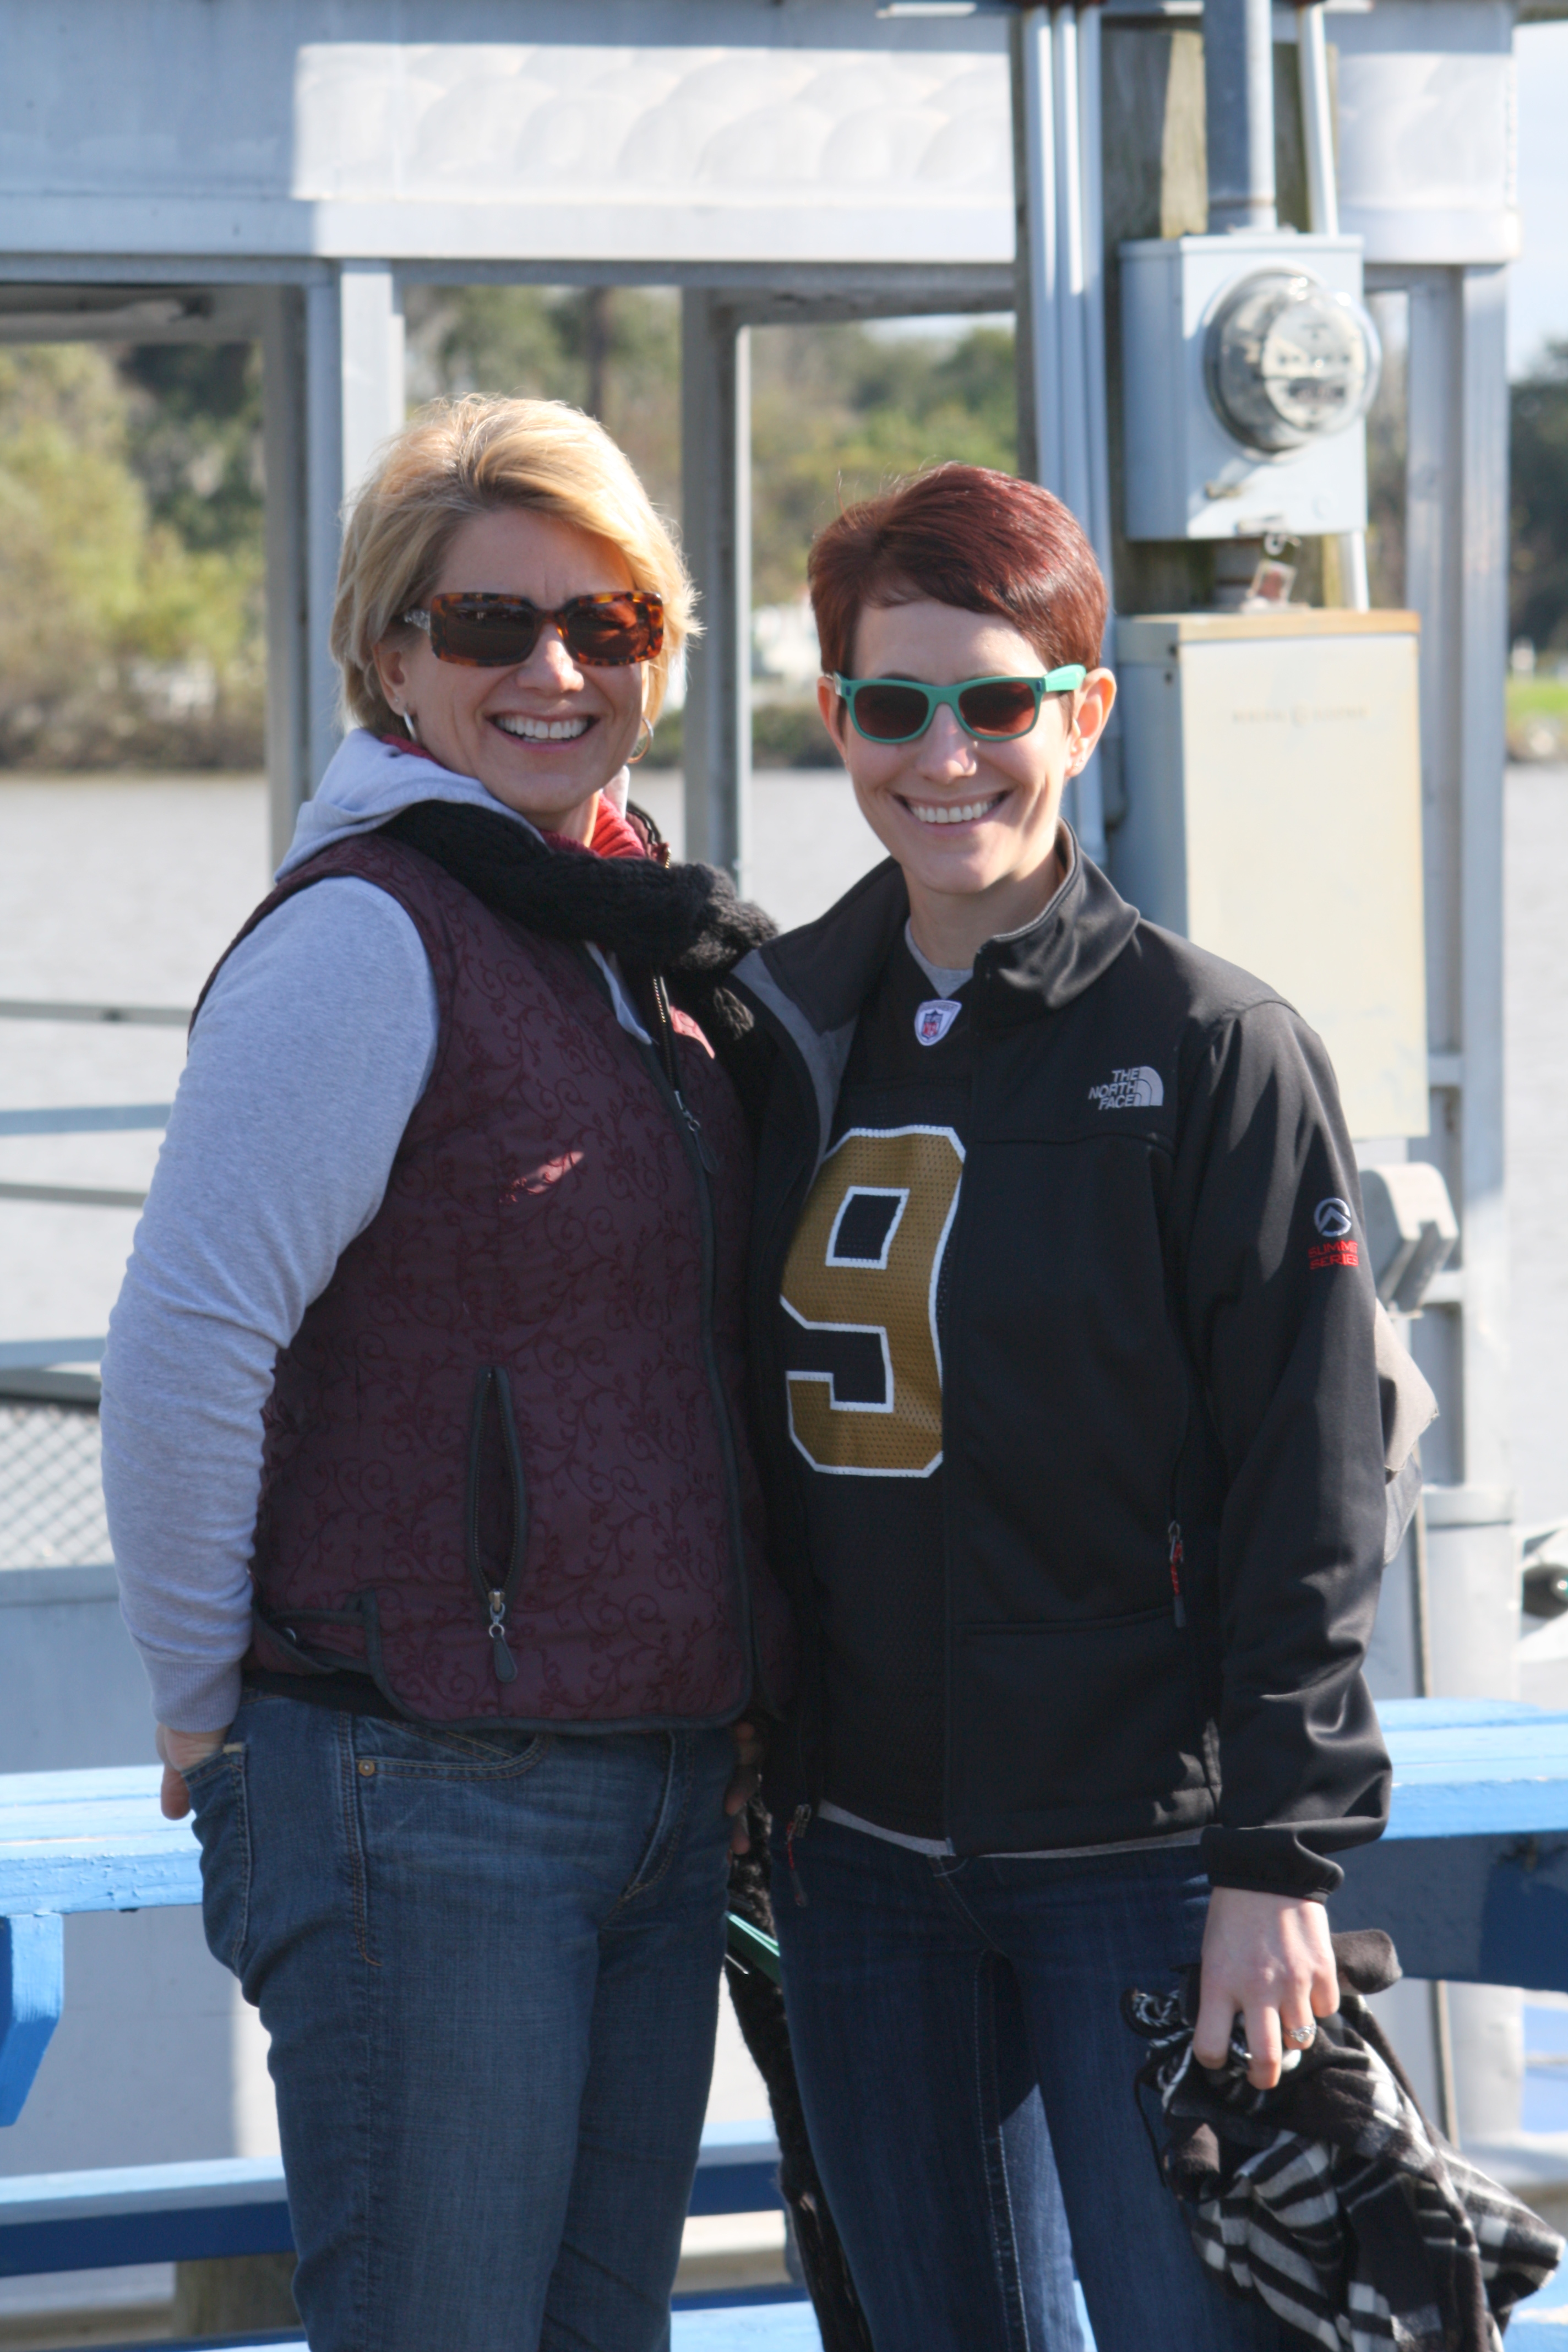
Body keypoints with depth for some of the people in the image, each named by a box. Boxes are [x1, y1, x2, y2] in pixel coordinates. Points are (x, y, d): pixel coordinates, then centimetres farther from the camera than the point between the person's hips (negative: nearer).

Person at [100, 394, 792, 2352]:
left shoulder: (638, 939, 13)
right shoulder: (365, 940, -13)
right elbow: (182, 1345, -18)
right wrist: (206, 1712, -10)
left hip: (658, 1796, 8)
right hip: (427, 1801, -8)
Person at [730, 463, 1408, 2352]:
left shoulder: (1214, 1049, -6)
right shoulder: (785, 1030, 9)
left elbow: (1307, 1490, -9)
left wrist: (1279, 1854, -13)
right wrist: (753, 1770, 12)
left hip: (1136, 1850, -5)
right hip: (861, 1853, 5)